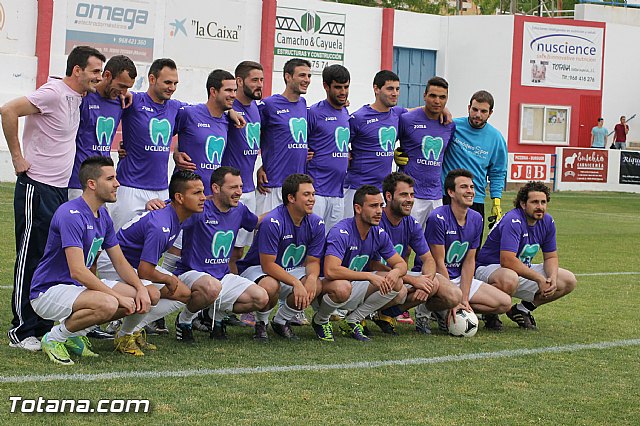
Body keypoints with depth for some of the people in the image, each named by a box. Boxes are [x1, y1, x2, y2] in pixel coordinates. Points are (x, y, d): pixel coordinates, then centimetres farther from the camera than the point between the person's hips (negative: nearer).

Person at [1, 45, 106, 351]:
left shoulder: (77, 97, 11)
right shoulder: (53, 93, -15)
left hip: (61, 189, 9)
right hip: (37, 188, -9)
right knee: (30, 259, -4)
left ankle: (44, 328, 17)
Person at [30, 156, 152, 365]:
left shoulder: (103, 215, 9)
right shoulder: (71, 214, -22)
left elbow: (119, 261, 13)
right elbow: (77, 271, -28)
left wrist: (140, 289, -5)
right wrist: (119, 296, -26)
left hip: (81, 286, 10)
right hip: (49, 291, -9)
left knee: (147, 297, 0)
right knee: (107, 304, -36)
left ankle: (76, 332, 7)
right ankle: (55, 337, -11)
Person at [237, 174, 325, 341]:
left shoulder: (316, 223, -6)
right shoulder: (272, 222, -25)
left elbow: (313, 261, -2)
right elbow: (267, 265, -26)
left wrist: (311, 277, -26)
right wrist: (296, 283, -35)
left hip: (291, 271, 6)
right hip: (256, 269, -6)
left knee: (316, 286, -24)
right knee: (270, 285, -39)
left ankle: (281, 321, 2)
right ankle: (261, 323, -5)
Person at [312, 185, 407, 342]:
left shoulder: (379, 234, -2)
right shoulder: (341, 232, -24)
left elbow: (401, 264, 6)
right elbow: (331, 270, -37)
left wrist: (395, 272, -20)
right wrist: (370, 276, -35)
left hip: (356, 285, 7)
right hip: (328, 286, -7)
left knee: (396, 283, -10)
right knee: (342, 287, -40)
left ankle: (352, 321, 1)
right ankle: (320, 321, -7)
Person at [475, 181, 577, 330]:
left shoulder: (547, 222, 0)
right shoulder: (513, 221, -25)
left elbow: (551, 257, 9)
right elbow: (507, 260, -35)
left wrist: (552, 278, -14)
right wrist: (539, 278, -29)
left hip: (523, 269, 8)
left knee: (569, 281, 0)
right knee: (509, 279, -44)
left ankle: (522, 309, 10)